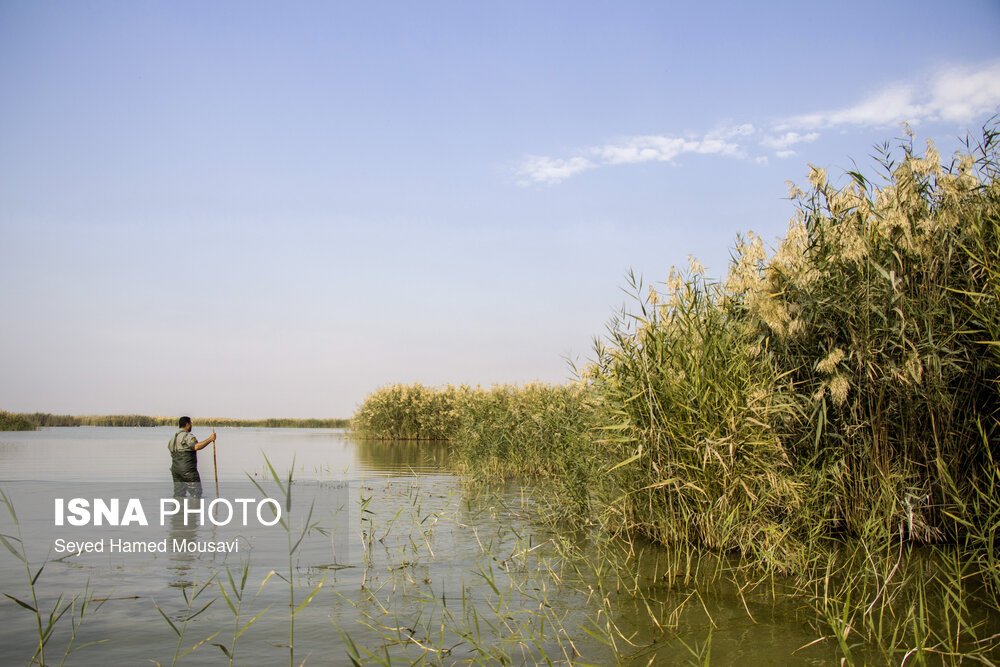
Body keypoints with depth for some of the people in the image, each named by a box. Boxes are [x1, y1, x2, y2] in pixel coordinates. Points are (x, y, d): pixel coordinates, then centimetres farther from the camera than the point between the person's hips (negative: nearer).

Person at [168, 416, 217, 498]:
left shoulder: (173, 437, 18)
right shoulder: (188, 436, -10)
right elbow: (196, 446, -28)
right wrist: (210, 439, -26)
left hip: (175, 469, 8)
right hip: (187, 469, -8)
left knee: (178, 493, 10)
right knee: (196, 491, -3)